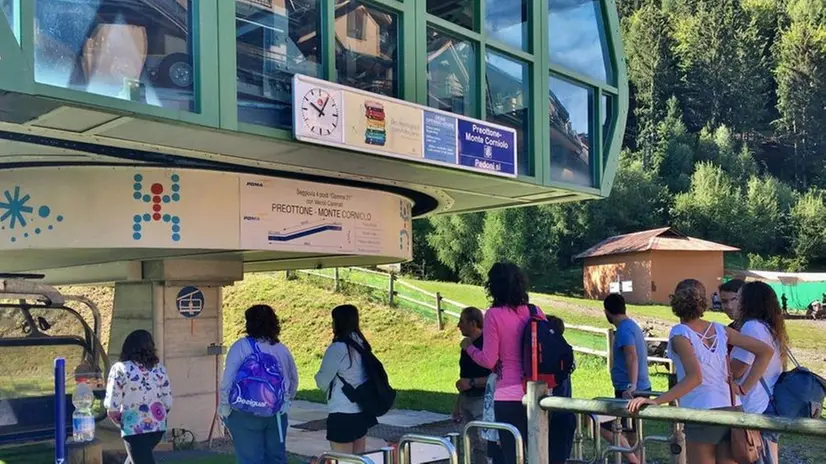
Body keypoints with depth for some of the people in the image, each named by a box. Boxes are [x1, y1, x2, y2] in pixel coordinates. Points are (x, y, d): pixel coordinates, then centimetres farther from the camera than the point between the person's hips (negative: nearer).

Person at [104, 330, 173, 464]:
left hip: (135, 430, -5)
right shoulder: (159, 368, 3)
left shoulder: (120, 369, -9)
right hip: (158, 427, 5)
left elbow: (112, 408, -11)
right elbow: (168, 403, 3)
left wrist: (121, 423, 8)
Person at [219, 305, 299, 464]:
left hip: (245, 414, -4)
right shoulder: (282, 349, 5)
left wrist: (224, 407, -2)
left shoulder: (241, 346, -10)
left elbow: (228, 379, -12)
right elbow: (294, 379, 14)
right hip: (277, 414, 4)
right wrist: (285, 401, 27)